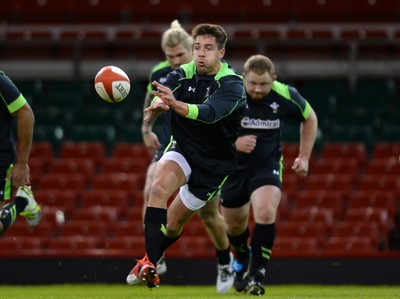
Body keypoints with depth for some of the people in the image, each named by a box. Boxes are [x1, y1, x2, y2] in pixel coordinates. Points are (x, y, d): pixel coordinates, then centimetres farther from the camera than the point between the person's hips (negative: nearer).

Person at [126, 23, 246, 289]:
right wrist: (157, 104, -54)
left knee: (174, 224, 6)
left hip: (215, 163, -1)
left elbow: (210, 113, -39)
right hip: (182, 149, 2)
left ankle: (152, 259, 36)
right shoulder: (184, 74, -8)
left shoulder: (232, 85, -19)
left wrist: (175, 104, -58)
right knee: (159, 187, -30)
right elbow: (161, 96, -28)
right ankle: (149, 264, -32)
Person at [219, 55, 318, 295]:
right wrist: (233, 142, -28)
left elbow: (309, 118, 6)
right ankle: (242, 259, 49)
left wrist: (304, 157, 2)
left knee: (266, 213, -27)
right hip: (232, 167, 1)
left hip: (267, 166, -1)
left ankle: (257, 275, -18)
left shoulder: (286, 96, -14)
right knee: (235, 225, 14)